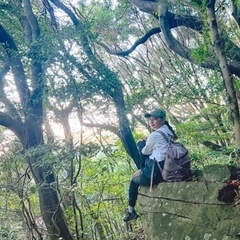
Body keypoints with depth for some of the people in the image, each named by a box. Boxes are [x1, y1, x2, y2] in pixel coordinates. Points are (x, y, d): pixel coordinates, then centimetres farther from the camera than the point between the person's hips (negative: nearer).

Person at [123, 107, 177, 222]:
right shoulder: (169, 132, 11)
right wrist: (146, 143, 11)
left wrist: (141, 143, 17)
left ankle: (131, 211, 26)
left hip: (157, 171, -8)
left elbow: (145, 152, -1)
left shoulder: (154, 135, -15)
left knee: (134, 180, 17)